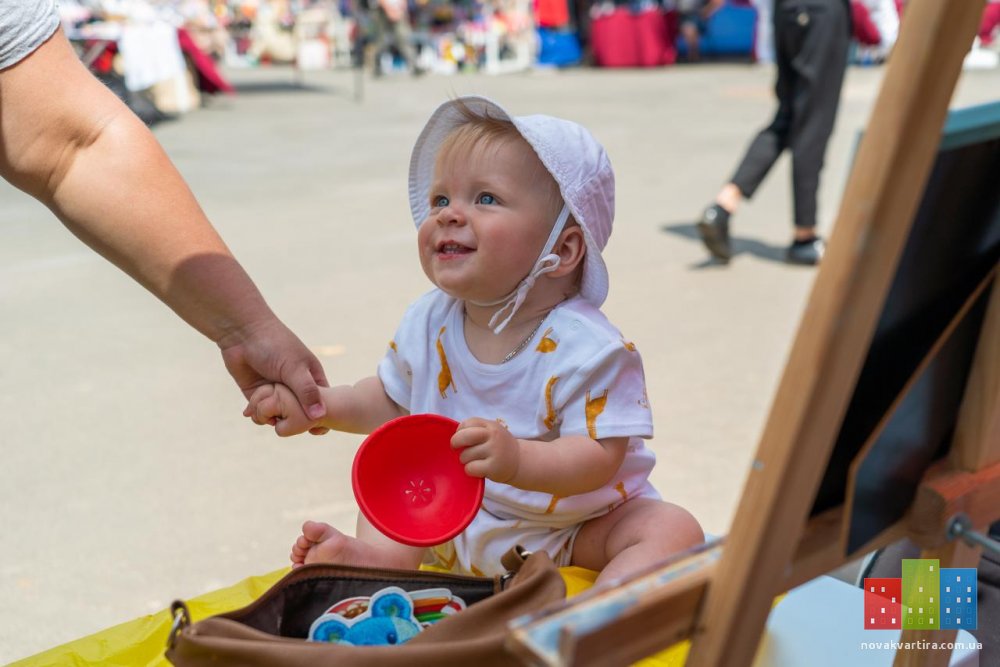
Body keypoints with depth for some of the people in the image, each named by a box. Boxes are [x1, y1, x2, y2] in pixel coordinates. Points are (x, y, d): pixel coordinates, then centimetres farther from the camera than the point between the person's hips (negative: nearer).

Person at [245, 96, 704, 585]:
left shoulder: (585, 348, -25)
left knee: (673, 530, -25)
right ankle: (377, 555, -18)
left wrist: (517, 460, -46)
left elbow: (599, 458, -29)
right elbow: (393, 401, 12)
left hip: (576, 531, -5)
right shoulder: (428, 324, -7)